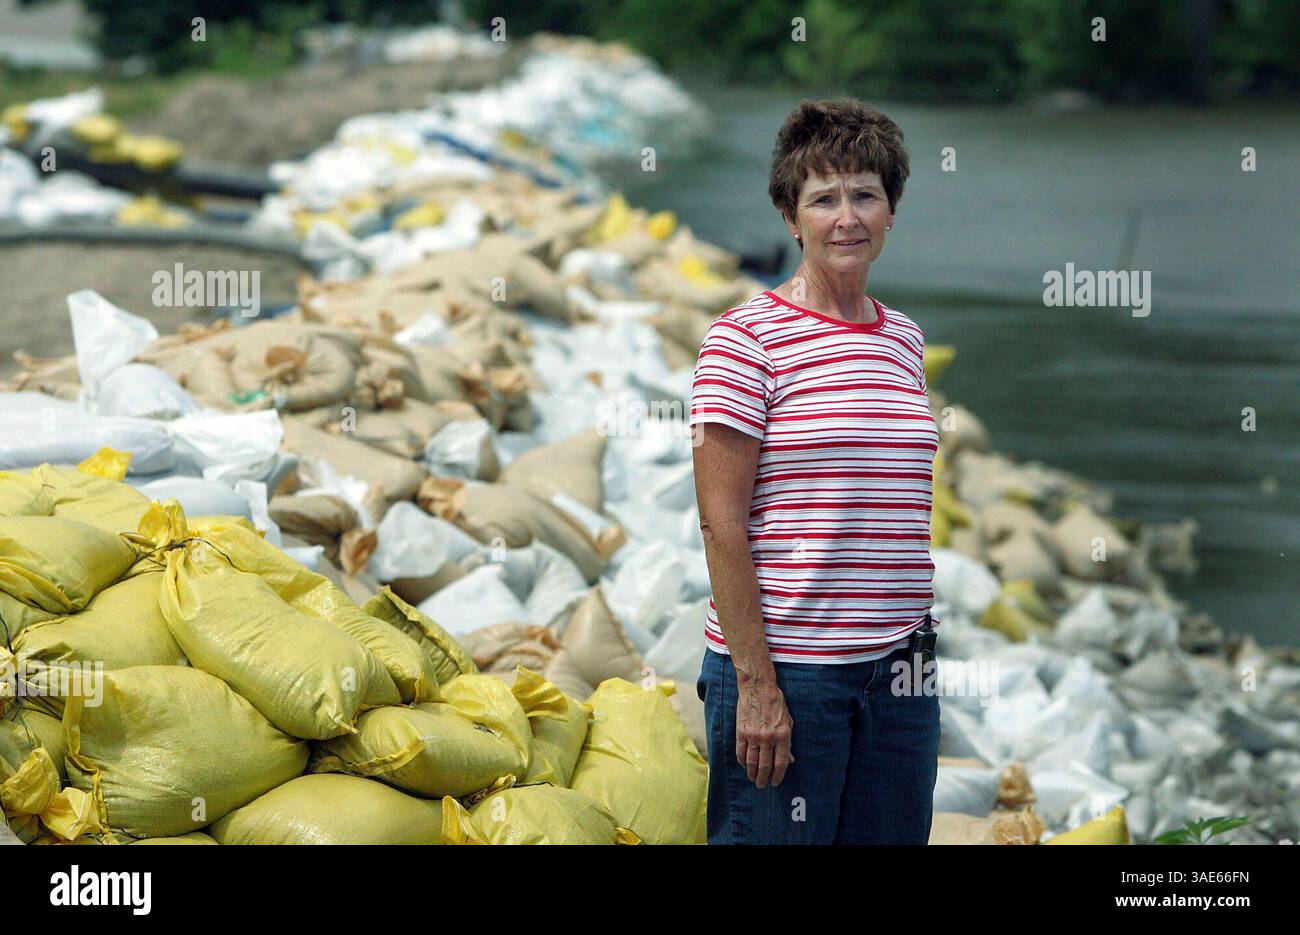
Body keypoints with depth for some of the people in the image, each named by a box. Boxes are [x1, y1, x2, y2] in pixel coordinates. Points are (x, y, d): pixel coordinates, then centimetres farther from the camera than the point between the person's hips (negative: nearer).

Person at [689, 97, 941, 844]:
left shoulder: (906, 340, 12)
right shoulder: (747, 339, -6)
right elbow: (722, 524, -10)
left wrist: (925, 645, 15)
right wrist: (756, 684, -15)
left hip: (898, 666, 6)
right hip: (785, 666, -6)